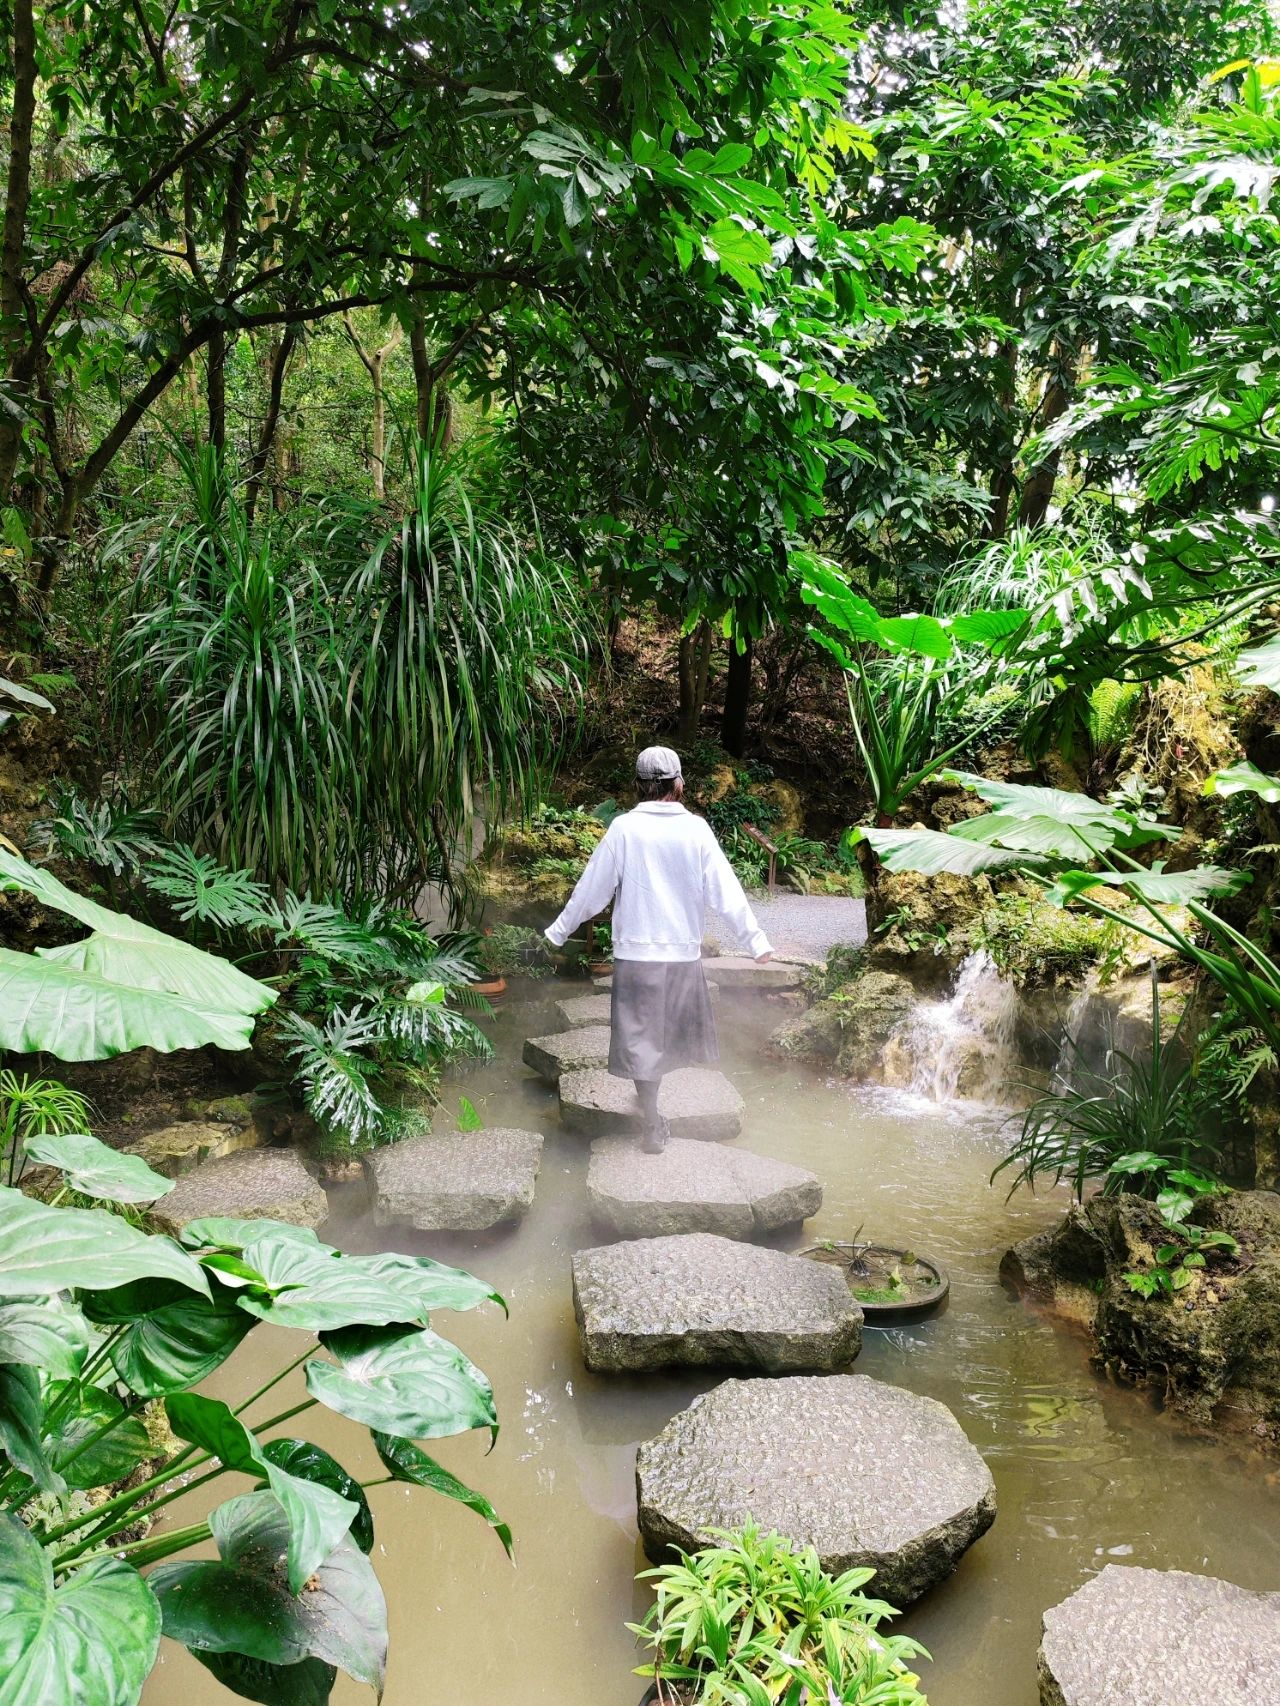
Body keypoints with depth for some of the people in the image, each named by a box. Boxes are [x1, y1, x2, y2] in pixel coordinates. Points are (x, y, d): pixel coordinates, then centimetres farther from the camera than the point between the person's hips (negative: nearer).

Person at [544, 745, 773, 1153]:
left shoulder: (624, 828, -8)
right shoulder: (695, 829, -6)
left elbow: (592, 889, -3)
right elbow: (725, 890, -6)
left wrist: (558, 931, 9)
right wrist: (755, 939, 2)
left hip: (635, 952, -2)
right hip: (684, 951, 2)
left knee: (641, 1036, 8)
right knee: (667, 1031, 21)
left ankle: (653, 1126, 13)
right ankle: (649, 1106, 36)